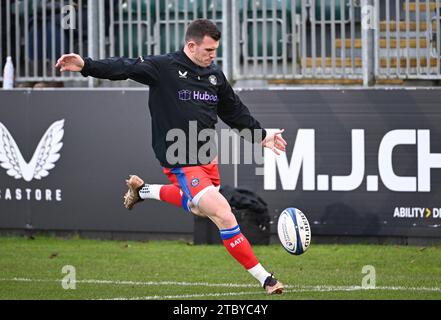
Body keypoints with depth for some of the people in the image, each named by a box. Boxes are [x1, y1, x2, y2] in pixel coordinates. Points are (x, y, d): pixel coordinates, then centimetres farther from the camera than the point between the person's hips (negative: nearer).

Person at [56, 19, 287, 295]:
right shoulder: (163, 67, -12)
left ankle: (142, 189, 48)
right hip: (182, 165, -8)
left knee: (199, 208, 29)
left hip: (207, 158, 8)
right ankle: (265, 279, -6)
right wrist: (86, 66, -35)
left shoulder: (215, 75, 8)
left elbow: (235, 111, 21)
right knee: (224, 217, -14)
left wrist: (261, 135, 24)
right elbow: (125, 68, -21)